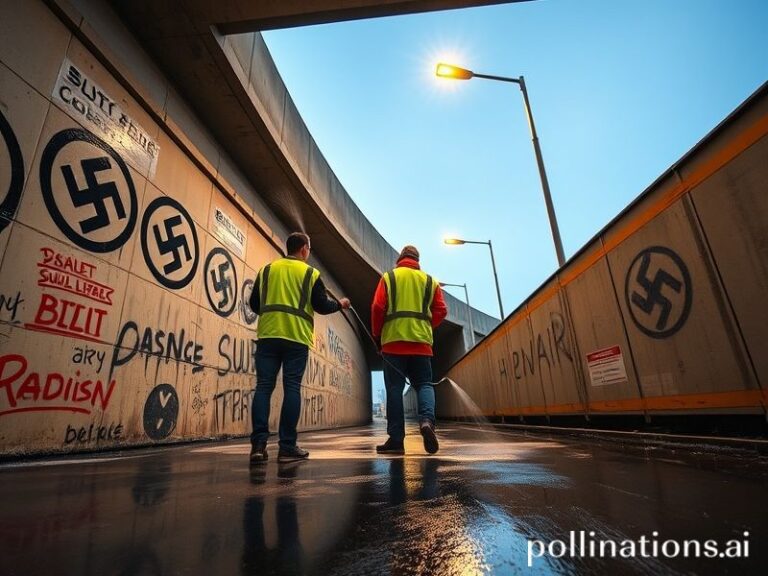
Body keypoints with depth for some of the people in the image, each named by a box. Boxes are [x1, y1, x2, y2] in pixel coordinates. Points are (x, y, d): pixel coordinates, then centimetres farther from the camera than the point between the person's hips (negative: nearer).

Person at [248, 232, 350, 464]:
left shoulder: (267, 269, 14)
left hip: (268, 334, 3)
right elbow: (322, 305, 0)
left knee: (263, 386, 3)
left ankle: (258, 444, -2)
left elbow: (254, 303, 13)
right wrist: (340, 304, 20)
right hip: (296, 337, -3)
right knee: (292, 388, 0)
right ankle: (287, 447, 3)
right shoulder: (310, 273, 5)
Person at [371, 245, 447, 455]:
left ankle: (396, 439, 1)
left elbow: (377, 308, -2)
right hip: (421, 341, 2)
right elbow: (441, 310, 6)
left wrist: (377, 335, 8)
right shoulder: (430, 281, 14)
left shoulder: (388, 277, 7)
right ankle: (427, 420, -18)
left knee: (394, 388, 2)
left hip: (393, 340, -1)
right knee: (424, 383, 8)